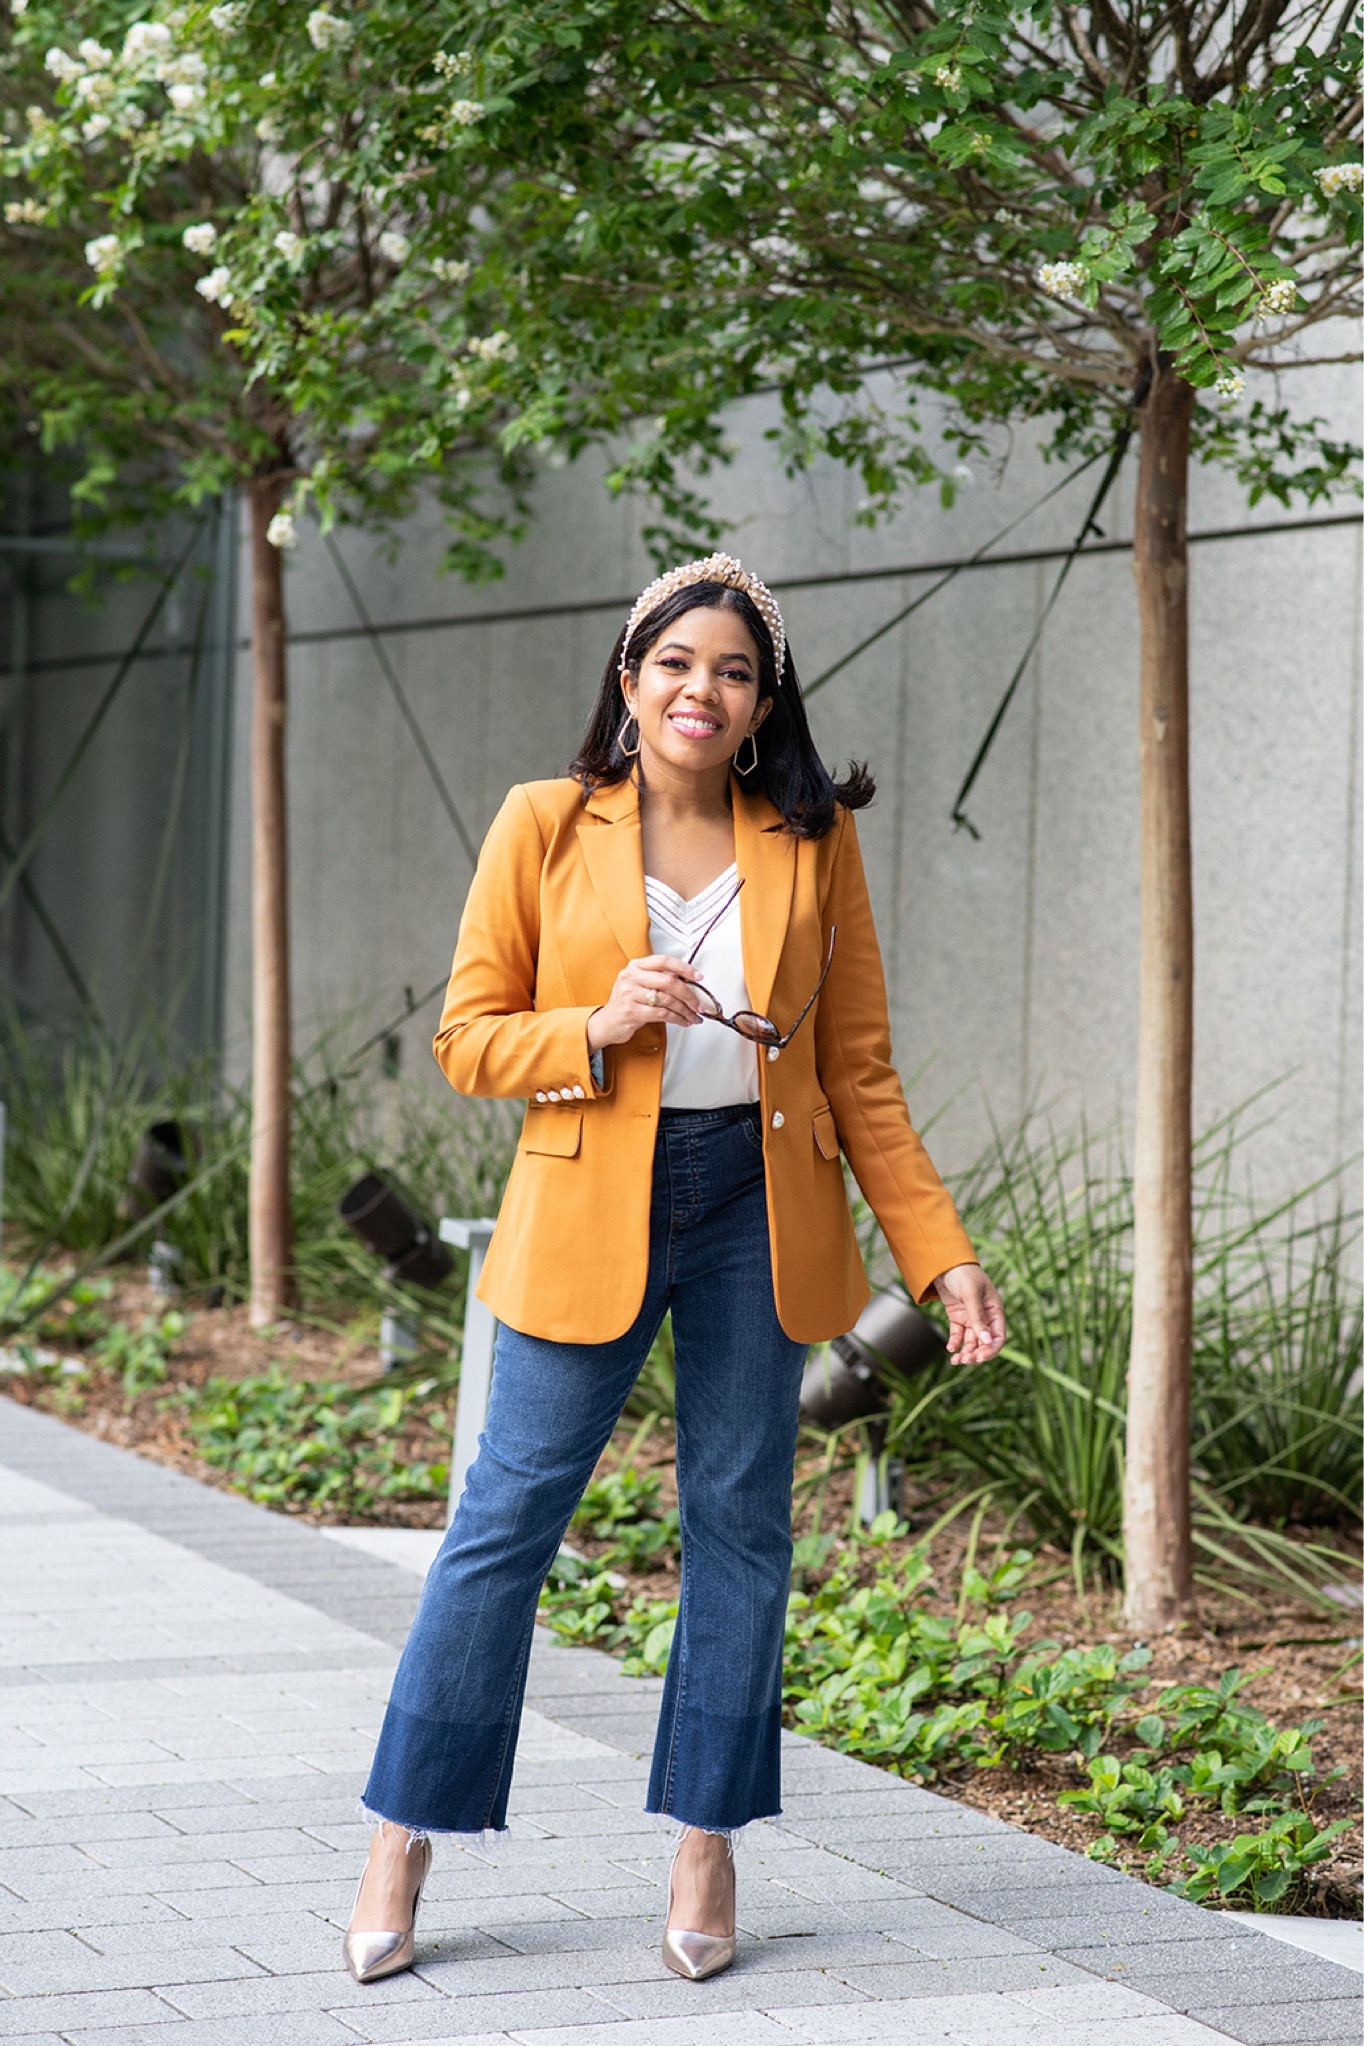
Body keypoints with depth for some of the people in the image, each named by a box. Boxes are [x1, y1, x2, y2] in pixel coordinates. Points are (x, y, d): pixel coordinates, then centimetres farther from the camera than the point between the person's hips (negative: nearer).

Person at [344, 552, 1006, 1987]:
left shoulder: (812, 842, 6)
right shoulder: (546, 826, 1)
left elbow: (860, 1072, 8)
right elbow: (468, 1036, 2)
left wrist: (943, 1255, 2)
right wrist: (599, 1027, -17)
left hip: (758, 1211, 2)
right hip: (590, 1212, -2)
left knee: (738, 1518, 5)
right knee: (509, 1513, -1)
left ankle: (706, 1850, 17)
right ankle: (400, 1849, 8)